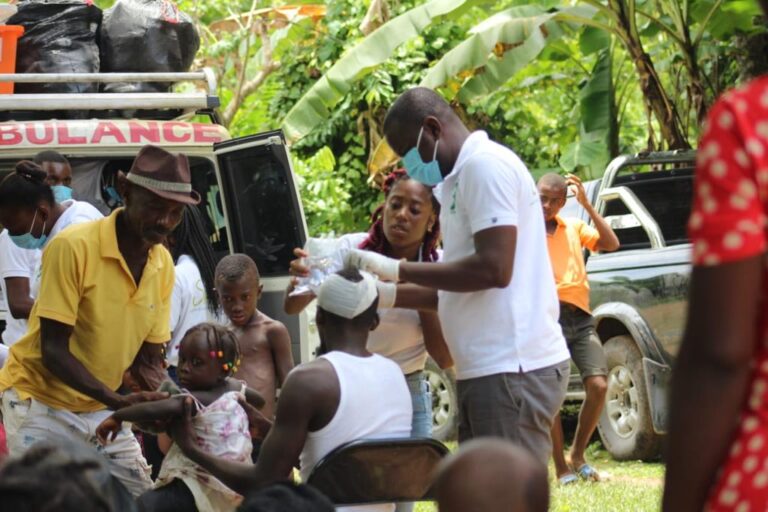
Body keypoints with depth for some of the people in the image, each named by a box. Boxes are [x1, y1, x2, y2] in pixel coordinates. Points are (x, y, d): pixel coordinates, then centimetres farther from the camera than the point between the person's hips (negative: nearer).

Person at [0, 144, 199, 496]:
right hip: (41, 403, -6)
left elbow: (150, 356, 5)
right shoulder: (72, 247, -21)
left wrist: (168, 398, -16)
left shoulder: (163, 265, -1)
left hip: (103, 409, 6)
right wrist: (118, 400, -32)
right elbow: (54, 350, -22)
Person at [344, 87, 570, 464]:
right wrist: (387, 294, 20)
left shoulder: (486, 165, -9)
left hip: (513, 370, -10)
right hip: (489, 370, 10)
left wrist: (398, 270, -12)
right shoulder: (463, 177, 20)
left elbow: (493, 269, -19)